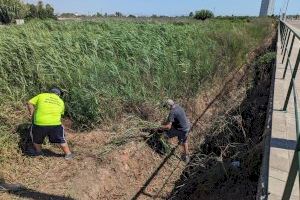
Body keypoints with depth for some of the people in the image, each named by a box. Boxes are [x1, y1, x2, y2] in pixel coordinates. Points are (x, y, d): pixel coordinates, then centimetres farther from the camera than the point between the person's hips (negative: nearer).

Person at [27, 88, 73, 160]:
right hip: (55, 124, 1)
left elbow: (30, 103, 8)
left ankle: (38, 152, 44)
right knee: (61, 140, 20)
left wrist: (32, 114, 18)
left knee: (36, 137, 29)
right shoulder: (61, 101, 18)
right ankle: (68, 154, 27)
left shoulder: (42, 96, 12)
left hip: (39, 123, 0)